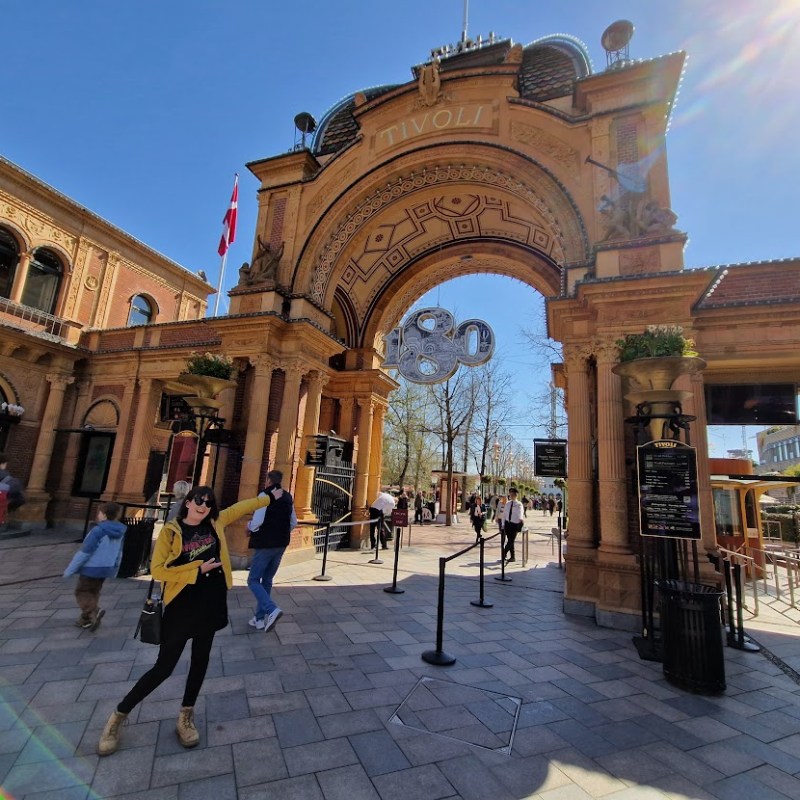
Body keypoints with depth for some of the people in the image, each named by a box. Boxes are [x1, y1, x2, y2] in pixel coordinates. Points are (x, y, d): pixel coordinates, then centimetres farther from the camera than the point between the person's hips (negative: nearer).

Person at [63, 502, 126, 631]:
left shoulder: (98, 531, -23)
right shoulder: (120, 532, 0)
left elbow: (84, 552, -20)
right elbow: (119, 553, 10)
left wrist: (70, 570, -10)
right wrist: (114, 570, 21)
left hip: (91, 568, -7)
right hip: (106, 568, 7)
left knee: (81, 592, 7)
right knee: (94, 592, 19)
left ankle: (94, 611, -14)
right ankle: (86, 618, 24)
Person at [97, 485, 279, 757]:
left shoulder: (215, 523, 0)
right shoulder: (171, 531, -11)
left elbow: (240, 508, 11)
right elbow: (157, 569, -14)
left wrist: (269, 498, 18)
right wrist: (197, 568, -18)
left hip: (211, 602, 5)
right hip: (182, 605, -4)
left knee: (200, 660, 15)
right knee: (164, 667, 4)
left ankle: (186, 717, 35)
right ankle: (118, 717, 28)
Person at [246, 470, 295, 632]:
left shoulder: (265, 495, -13)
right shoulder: (288, 497, 8)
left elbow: (257, 522, -19)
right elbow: (294, 523, 12)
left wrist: (249, 526, 1)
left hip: (265, 544, -7)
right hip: (281, 544, 7)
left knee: (253, 580, 3)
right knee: (267, 581, 17)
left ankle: (272, 610, -14)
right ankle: (260, 618, 21)